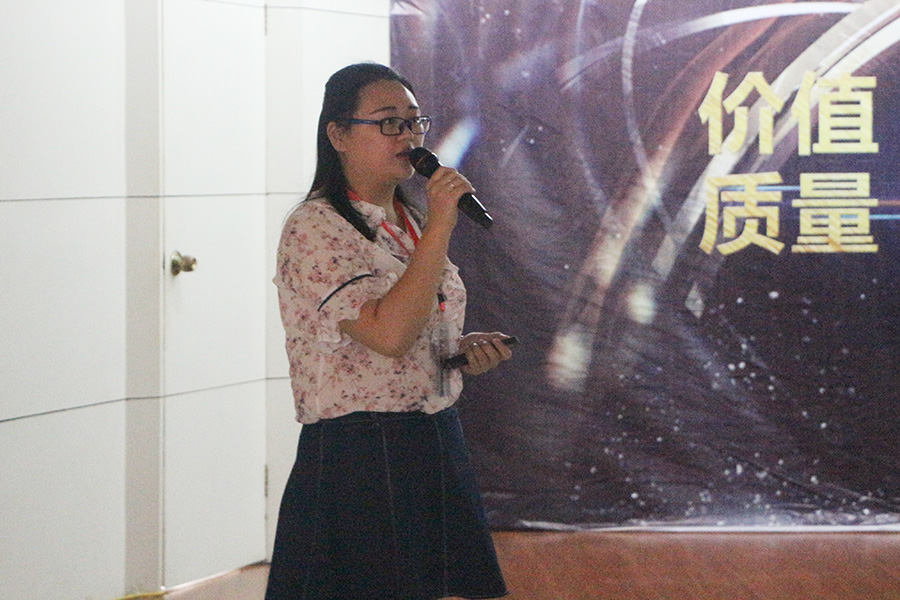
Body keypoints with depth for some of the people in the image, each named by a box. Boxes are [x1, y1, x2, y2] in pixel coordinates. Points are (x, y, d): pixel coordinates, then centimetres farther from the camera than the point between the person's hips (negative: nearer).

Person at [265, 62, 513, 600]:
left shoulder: (411, 223, 14)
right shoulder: (314, 229, -13)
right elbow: (388, 333, -26)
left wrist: (468, 350, 6)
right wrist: (440, 227, -23)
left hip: (439, 447, 8)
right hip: (360, 459, -8)